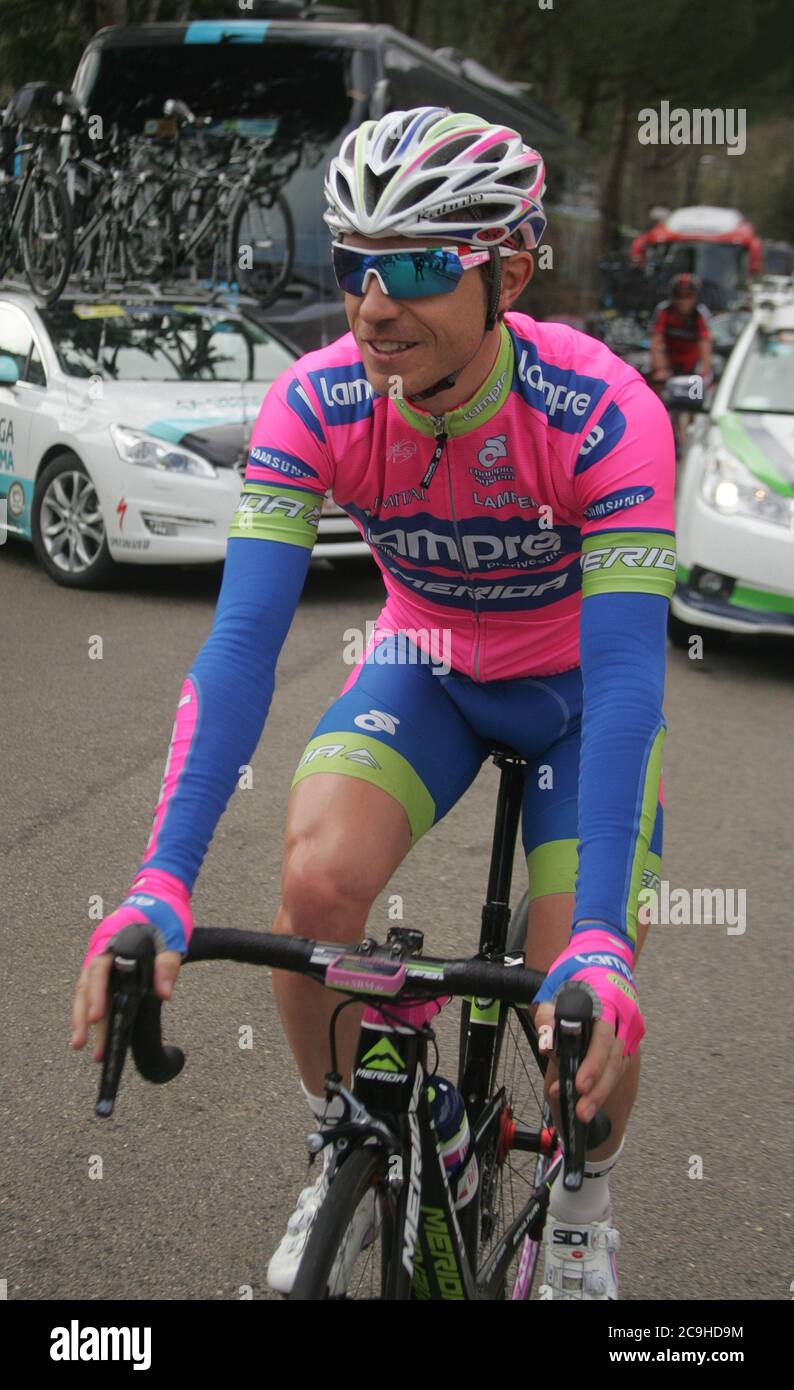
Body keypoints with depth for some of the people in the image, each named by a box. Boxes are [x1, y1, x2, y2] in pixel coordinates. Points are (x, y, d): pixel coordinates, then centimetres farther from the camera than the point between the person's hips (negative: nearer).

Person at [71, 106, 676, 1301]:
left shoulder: (603, 415, -33)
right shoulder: (316, 405, -25)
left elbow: (625, 681, -36)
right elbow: (240, 646, -29)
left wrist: (601, 947, -45)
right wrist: (159, 887, -41)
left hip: (578, 682, -2)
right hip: (428, 663, 2)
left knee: (583, 1016, -12)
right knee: (317, 881, -25)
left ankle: (583, 1201, 23)